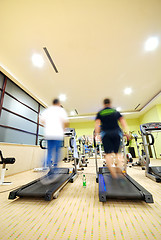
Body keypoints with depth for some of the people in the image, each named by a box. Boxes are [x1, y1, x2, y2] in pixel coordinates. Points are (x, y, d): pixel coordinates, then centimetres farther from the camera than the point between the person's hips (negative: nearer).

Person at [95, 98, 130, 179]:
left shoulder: (100, 113, 13)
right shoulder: (116, 112, 17)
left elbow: (97, 124, 1)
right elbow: (123, 121, 8)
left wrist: (97, 134, -2)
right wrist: (127, 132, 4)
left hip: (105, 133, -1)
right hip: (116, 133, 2)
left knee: (108, 153, -2)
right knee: (118, 152, 9)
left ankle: (112, 171, -12)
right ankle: (119, 166, -11)